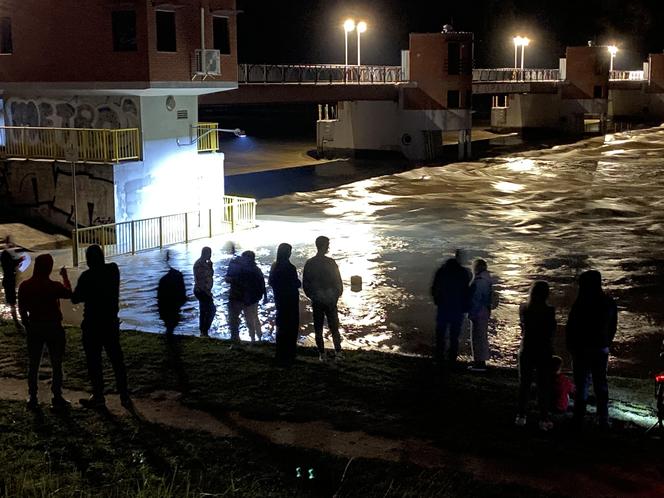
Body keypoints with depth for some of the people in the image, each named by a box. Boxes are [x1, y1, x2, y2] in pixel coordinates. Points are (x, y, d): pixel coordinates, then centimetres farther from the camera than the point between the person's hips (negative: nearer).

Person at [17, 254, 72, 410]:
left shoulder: (25, 286, -5)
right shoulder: (54, 286, -16)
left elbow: (22, 309, 1)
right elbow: (69, 294, 3)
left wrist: (27, 326, 14)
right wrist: (65, 277, 14)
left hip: (34, 328, 3)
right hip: (53, 327, -3)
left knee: (33, 364, 12)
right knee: (56, 364, 7)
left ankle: (32, 399, 15)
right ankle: (57, 399, 9)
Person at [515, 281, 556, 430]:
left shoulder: (523, 308, -7)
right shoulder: (549, 311, -15)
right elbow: (551, 332, -5)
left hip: (526, 351, 2)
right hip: (544, 352, -2)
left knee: (524, 384, 14)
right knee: (544, 386, 7)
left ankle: (521, 416, 18)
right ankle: (544, 419, 9)